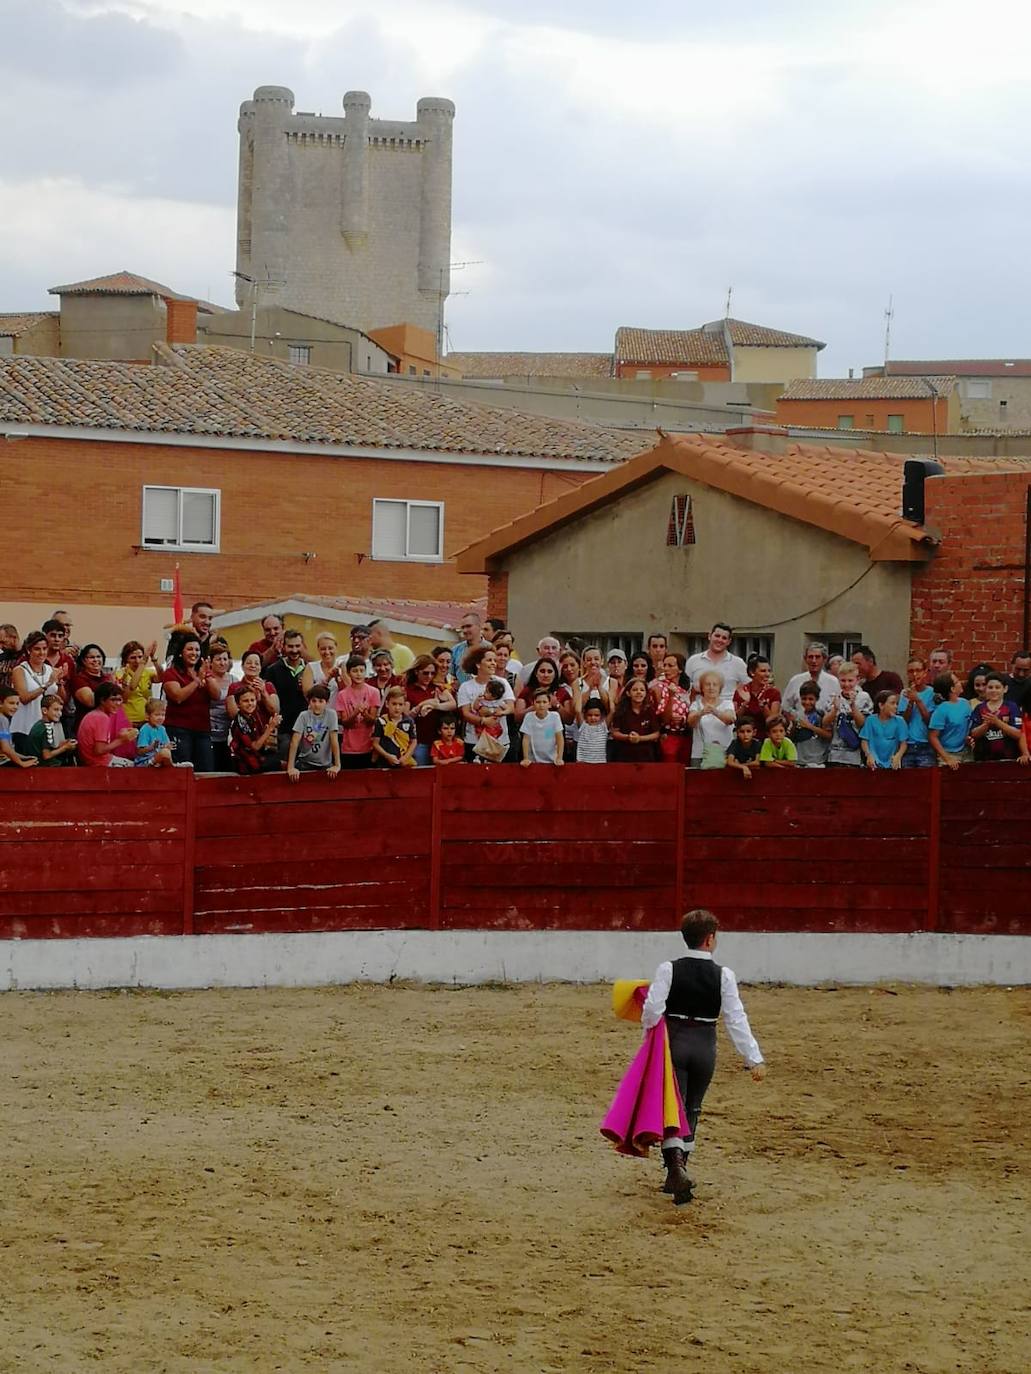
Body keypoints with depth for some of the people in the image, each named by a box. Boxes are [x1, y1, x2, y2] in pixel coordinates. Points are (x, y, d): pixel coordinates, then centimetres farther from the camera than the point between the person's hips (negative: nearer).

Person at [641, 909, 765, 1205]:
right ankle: (677, 1174, 23)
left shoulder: (668, 969, -8)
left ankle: (676, 1165, -24)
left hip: (674, 1044, -1)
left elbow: (653, 1009, -13)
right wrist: (754, 1059, -6)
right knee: (692, 1110, 16)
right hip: (705, 1047, 1)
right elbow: (736, 1019, -9)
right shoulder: (724, 975, -6)